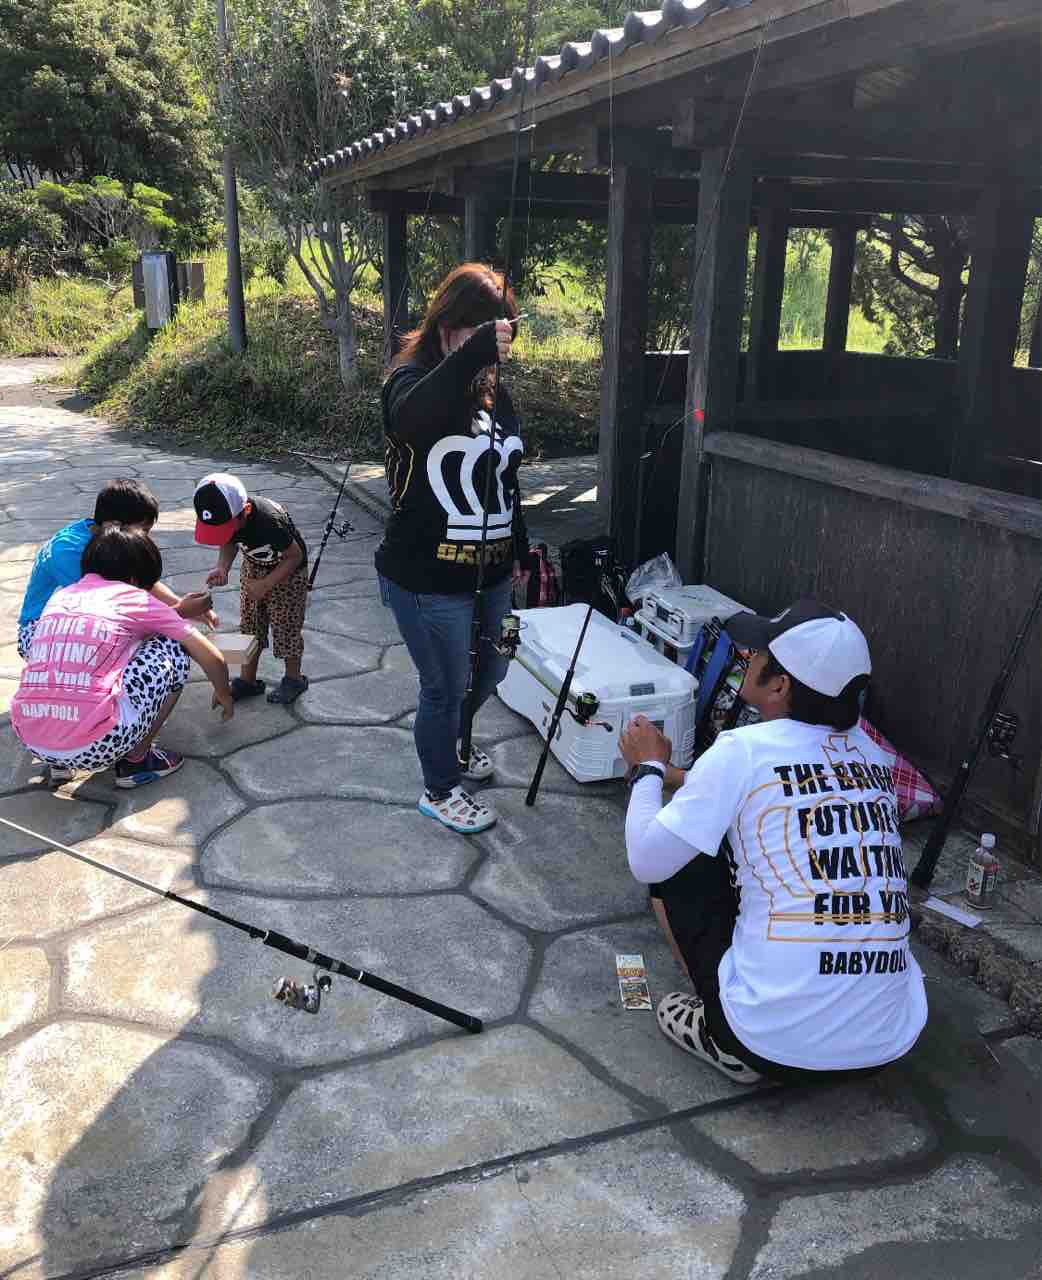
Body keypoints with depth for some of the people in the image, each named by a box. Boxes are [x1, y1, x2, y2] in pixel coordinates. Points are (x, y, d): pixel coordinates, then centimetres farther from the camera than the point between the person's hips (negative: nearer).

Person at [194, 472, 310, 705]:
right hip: (253, 567, 6)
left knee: (286, 626, 4)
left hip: (287, 572, -6)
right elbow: (229, 544, -3)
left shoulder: (269, 521, -40)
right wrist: (222, 568, -22)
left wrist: (265, 584, -28)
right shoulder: (224, 517, -23)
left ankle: (294, 678, 25)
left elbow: (295, 556, -26)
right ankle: (248, 679, 25)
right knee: (249, 624, 11)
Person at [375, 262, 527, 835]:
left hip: (490, 573, 8)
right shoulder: (412, 380, -13)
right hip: (427, 581, -7)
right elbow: (411, 418, -41)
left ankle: (448, 745, 51)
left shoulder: (494, 395, 9)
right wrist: (472, 354, -49)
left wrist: (518, 548, 24)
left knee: (488, 671, 23)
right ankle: (440, 789, 31)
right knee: (445, 686, 6)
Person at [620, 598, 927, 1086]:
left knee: (675, 860, 12)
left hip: (774, 1041, -6)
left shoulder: (744, 749, -12)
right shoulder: (870, 755, 6)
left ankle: (728, 1042, 10)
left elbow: (646, 861, -5)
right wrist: (674, 775, 30)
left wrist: (648, 767, 11)